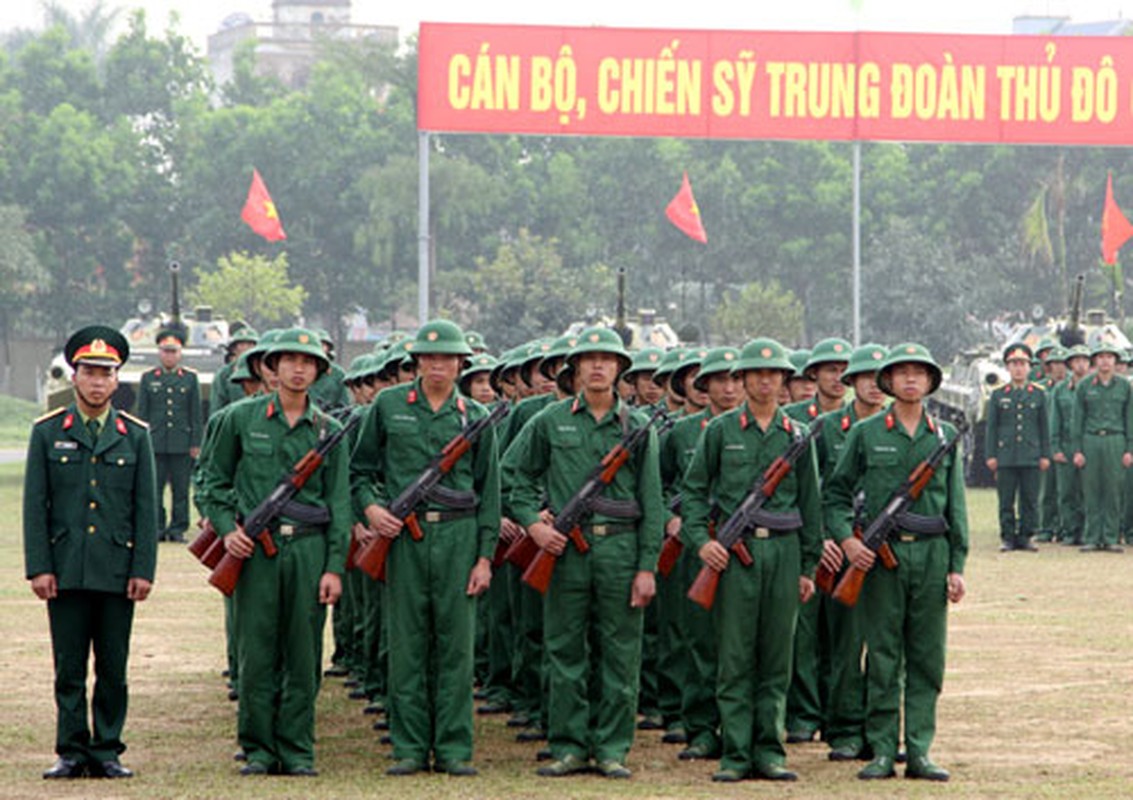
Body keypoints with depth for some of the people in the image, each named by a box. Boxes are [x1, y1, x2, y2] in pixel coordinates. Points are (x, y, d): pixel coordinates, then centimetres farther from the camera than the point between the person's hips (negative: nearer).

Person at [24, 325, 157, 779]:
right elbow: (34, 505, 3)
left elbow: (147, 508, 6)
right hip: (65, 571, 0)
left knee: (113, 669, 3)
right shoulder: (47, 432, 5)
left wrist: (144, 570, -2)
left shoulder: (135, 436, 7)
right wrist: (38, 567, -4)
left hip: (117, 571, 1)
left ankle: (107, 752, 11)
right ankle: (72, 753, 8)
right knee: (69, 669, 2)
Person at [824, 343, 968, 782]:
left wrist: (956, 565, 5)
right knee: (883, 658, 1)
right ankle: (882, 751, 6)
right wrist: (846, 539, -9)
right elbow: (835, 492, 7)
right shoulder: (866, 433, 3)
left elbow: (956, 504, 10)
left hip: (931, 552, 2)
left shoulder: (945, 436, 10)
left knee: (927, 658, 3)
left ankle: (919, 751, 7)